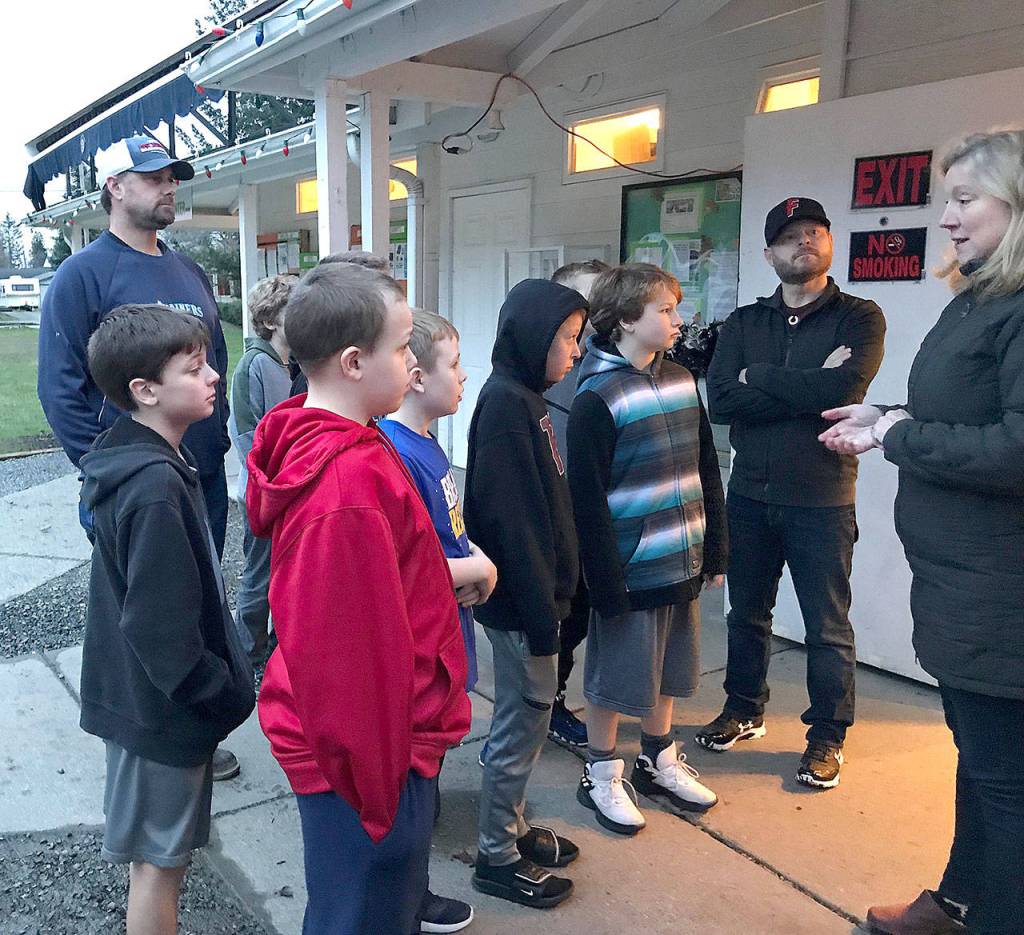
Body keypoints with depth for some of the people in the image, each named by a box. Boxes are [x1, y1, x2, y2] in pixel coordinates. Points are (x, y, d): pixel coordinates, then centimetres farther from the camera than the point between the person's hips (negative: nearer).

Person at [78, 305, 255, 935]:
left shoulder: (144, 460, 3)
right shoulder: (156, 488, -28)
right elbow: (160, 627, -27)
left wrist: (225, 675, 15)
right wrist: (224, 692, -14)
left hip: (142, 692, 9)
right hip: (165, 708, -9)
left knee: (161, 855, 25)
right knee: (160, 860, 9)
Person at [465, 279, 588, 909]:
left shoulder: (525, 399, 10)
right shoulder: (504, 406, -19)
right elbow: (510, 519, -23)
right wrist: (539, 610, -20)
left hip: (536, 591, 9)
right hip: (521, 599, -9)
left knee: (528, 715, 19)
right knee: (524, 720, 4)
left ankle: (514, 828, 36)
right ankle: (498, 857, 21)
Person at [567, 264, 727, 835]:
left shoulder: (682, 381, 6)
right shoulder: (597, 398, -14)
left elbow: (708, 473, 12)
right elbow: (588, 498, -15)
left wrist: (716, 551, 11)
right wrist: (607, 583, -16)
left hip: (683, 564, 7)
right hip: (630, 570, -6)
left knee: (669, 671, 19)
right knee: (617, 677, 8)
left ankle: (660, 762, 39)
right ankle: (602, 775, 28)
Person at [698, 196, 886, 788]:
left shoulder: (860, 318, -3)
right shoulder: (744, 323, 7)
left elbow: (841, 388, -23)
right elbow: (720, 400, -10)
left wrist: (758, 378, -12)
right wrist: (807, 391, -17)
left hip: (823, 501, -3)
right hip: (750, 494, 4)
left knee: (828, 626, 7)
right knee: (747, 612, 16)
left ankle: (827, 738, 23)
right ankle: (744, 711, 35)